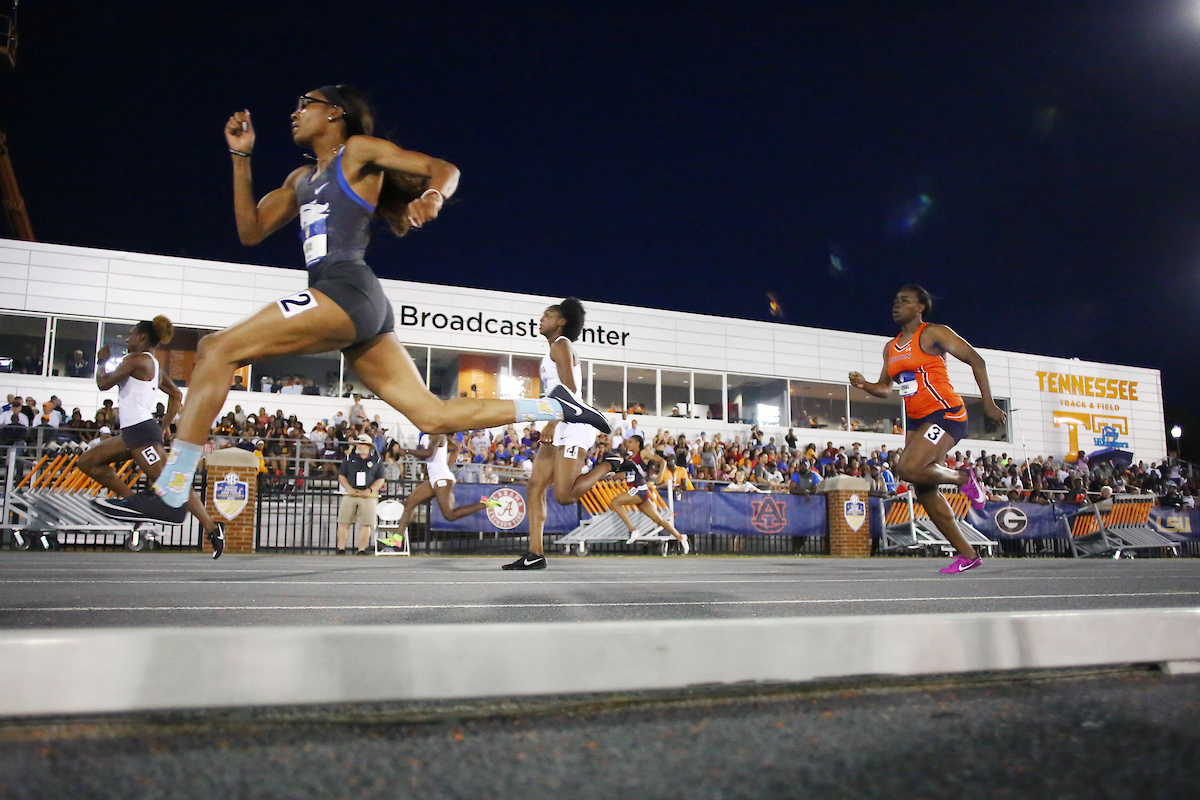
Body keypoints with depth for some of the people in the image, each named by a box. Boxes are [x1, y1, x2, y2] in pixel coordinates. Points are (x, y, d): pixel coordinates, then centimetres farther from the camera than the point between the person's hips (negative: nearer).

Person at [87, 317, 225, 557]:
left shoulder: (135, 359, -7)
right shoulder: (154, 365, 20)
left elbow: (104, 383, -8)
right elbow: (176, 395, 25)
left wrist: (102, 361, 10)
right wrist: (164, 426, 24)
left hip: (141, 431, -10)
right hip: (133, 431, 10)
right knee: (87, 461, 16)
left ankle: (212, 527, -18)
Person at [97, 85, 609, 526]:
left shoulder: (359, 150, 8)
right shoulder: (302, 180, 30)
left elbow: (444, 169, 1)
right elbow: (250, 232, 26)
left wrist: (432, 196, -23)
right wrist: (240, 157, 21)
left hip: (347, 290, -9)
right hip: (354, 308, 9)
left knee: (216, 350, -11)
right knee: (434, 416, 2)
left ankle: (169, 494, -11)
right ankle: (553, 408, 5)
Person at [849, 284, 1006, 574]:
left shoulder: (933, 333, -5)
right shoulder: (891, 348, 16)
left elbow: (976, 360, -6)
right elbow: (884, 388, 21)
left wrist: (988, 403, -10)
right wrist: (864, 385, -1)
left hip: (945, 413, -8)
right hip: (917, 420, 8)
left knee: (908, 469, -27)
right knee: (924, 491, 3)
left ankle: (963, 477, 2)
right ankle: (967, 554, 13)